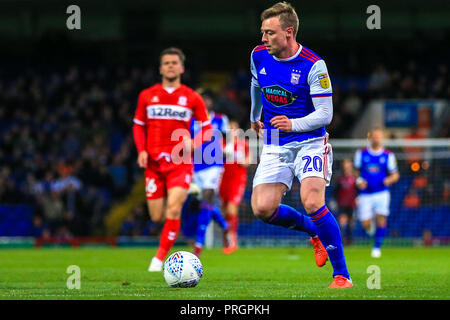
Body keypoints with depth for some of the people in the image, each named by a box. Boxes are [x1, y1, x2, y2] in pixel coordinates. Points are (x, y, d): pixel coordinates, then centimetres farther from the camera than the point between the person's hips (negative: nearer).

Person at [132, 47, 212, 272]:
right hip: (154, 162, 2)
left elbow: (207, 129, 9)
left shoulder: (192, 98, 4)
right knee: (157, 217, 0)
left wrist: (193, 142, -11)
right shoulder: (147, 96, 8)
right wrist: (141, 150, 0)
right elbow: (138, 125, 17)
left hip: (180, 162, -2)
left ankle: (160, 258, -10)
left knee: (173, 210, -18)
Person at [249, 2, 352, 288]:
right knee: (262, 208, -12)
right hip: (275, 146, 5)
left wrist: (293, 124, -30)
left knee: (312, 201, -25)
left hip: (310, 143, -5)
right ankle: (314, 232, 18)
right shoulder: (259, 56, 0)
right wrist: (255, 116, 38)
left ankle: (342, 275, -14)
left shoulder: (313, 65, -16)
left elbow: (325, 114, -14)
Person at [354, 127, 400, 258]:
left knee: (381, 220, -14)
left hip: (381, 193, -1)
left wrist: (389, 180, -14)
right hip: (365, 194, 1)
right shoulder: (361, 154, 5)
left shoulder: (388, 155, 3)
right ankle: (370, 226, 32)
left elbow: (395, 175, 8)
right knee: (366, 225, -6)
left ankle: (377, 246, 2)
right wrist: (359, 181, -7)